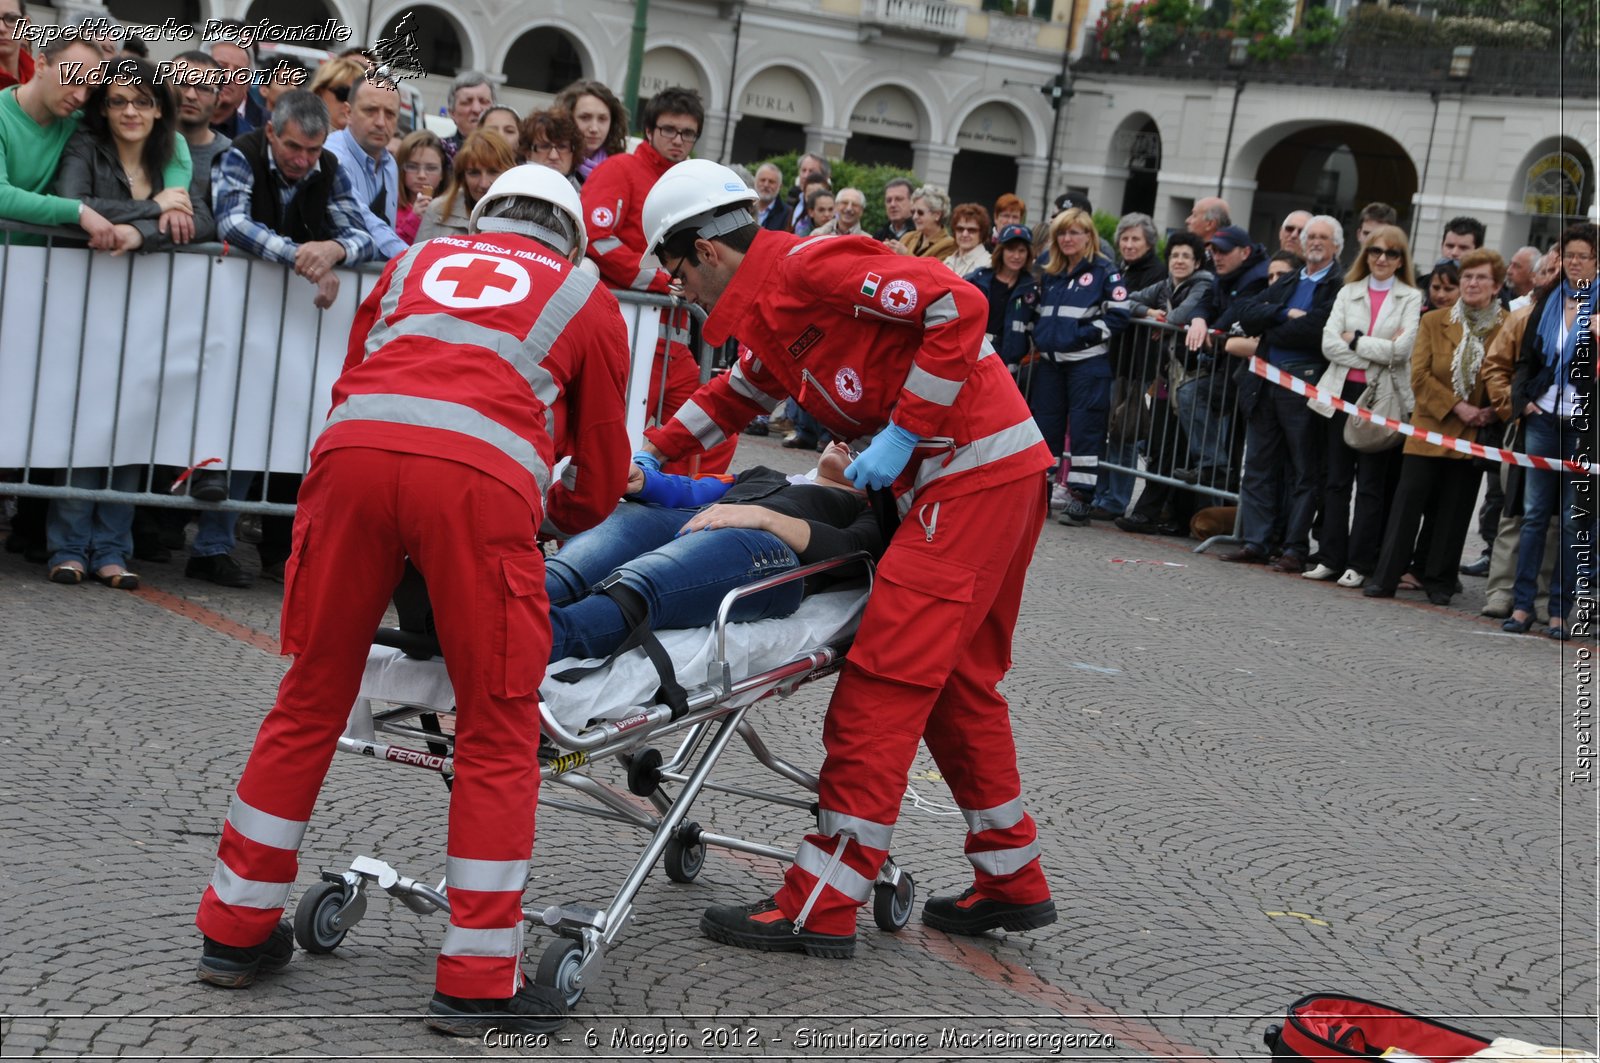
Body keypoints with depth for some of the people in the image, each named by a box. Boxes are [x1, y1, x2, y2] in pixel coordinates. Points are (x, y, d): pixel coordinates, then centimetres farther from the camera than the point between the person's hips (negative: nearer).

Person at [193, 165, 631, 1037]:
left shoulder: (418, 261, 33)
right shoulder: (587, 300, 27)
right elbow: (600, 480, 29)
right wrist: (560, 517, 51)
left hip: (352, 447, 3)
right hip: (480, 477, -3)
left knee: (311, 700, 15)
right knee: (499, 728, 7)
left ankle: (236, 930, 24)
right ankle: (478, 979, 7)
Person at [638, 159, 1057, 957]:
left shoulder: (811, 267, -13)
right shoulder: (769, 306, 18)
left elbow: (958, 305, -20)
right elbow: (738, 394, 36)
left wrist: (902, 433, -18)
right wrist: (649, 452, 26)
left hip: (973, 474, -10)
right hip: (997, 474, 10)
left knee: (884, 681, -10)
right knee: (958, 683, 16)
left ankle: (822, 905, -7)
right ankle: (1013, 883, 27)